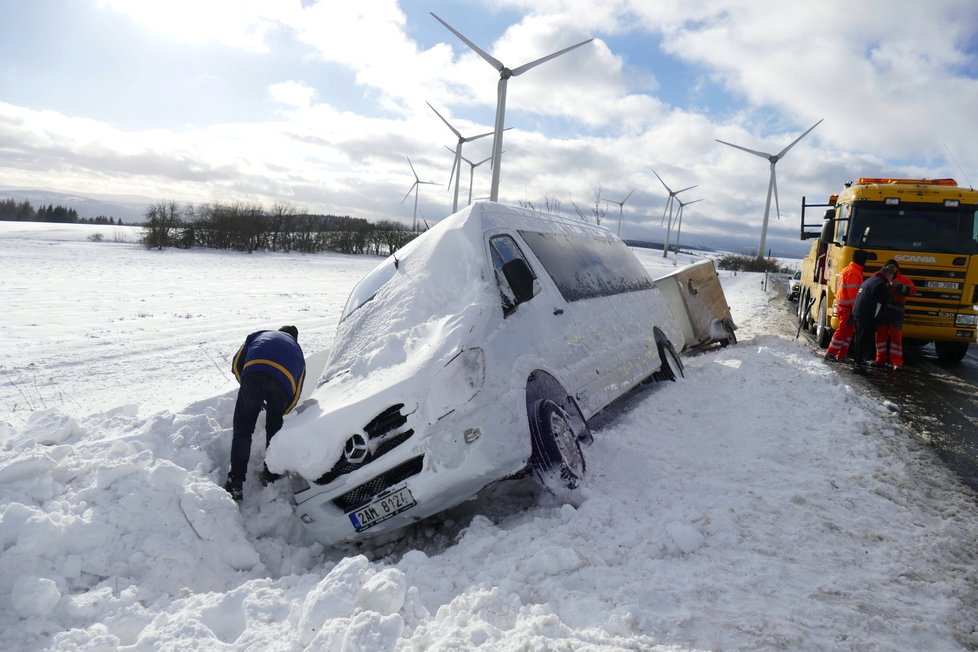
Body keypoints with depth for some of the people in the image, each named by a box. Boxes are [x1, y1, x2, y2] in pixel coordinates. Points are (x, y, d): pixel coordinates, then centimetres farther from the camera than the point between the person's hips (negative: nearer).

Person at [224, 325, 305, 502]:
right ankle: (271, 476, 30)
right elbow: (295, 395, 29)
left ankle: (235, 483, 9)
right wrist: (278, 413, 44)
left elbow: (237, 364, 25)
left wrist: (251, 392, 35)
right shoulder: (297, 351, 38)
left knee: (242, 430, 11)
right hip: (283, 382, 1)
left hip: (254, 374, -1)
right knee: (274, 431, 23)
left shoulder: (259, 335, 38)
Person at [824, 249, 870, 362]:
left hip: (842, 305, 10)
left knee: (849, 330, 14)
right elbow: (853, 293, -21)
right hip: (847, 307, -10)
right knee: (842, 331, -6)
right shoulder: (853, 273, -16)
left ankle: (842, 355, 16)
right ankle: (830, 353, -3)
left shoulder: (847, 269, 17)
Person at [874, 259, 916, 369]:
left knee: (896, 336, -4)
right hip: (881, 311, 2)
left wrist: (899, 286, -18)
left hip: (896, 312, -2)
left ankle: (897, 362, -1)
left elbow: (912, 290, -4)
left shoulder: (903, 278, 9)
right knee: (881, 335, 5)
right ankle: (880, 359, 15)